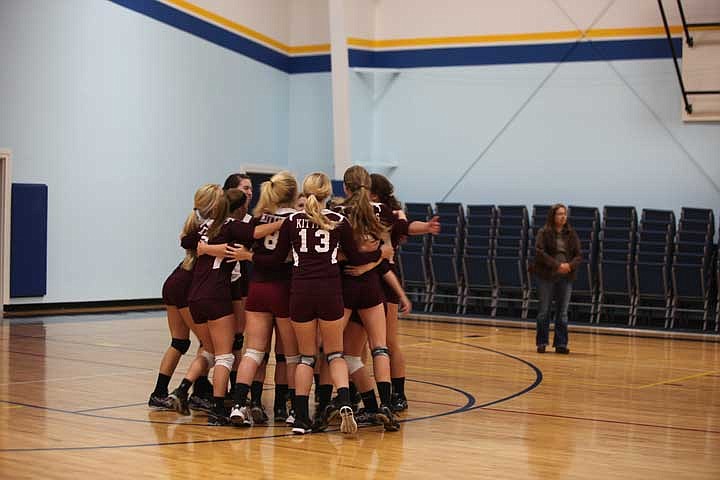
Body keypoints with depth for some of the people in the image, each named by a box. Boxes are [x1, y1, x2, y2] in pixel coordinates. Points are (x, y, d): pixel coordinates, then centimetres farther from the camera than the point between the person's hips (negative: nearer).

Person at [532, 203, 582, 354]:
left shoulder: (571, 234, 9)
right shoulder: (544, 233, -2)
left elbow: (579, 255, 6)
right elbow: (540, 252, -12)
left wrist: (570, 265, -14)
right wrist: (557, 265, -20)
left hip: (566, 277, 3)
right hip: (546, 276, -3)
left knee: (562, 312, 4)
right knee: (544, 311, 4)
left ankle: (561, 344, 9)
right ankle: (541, 343, 11)